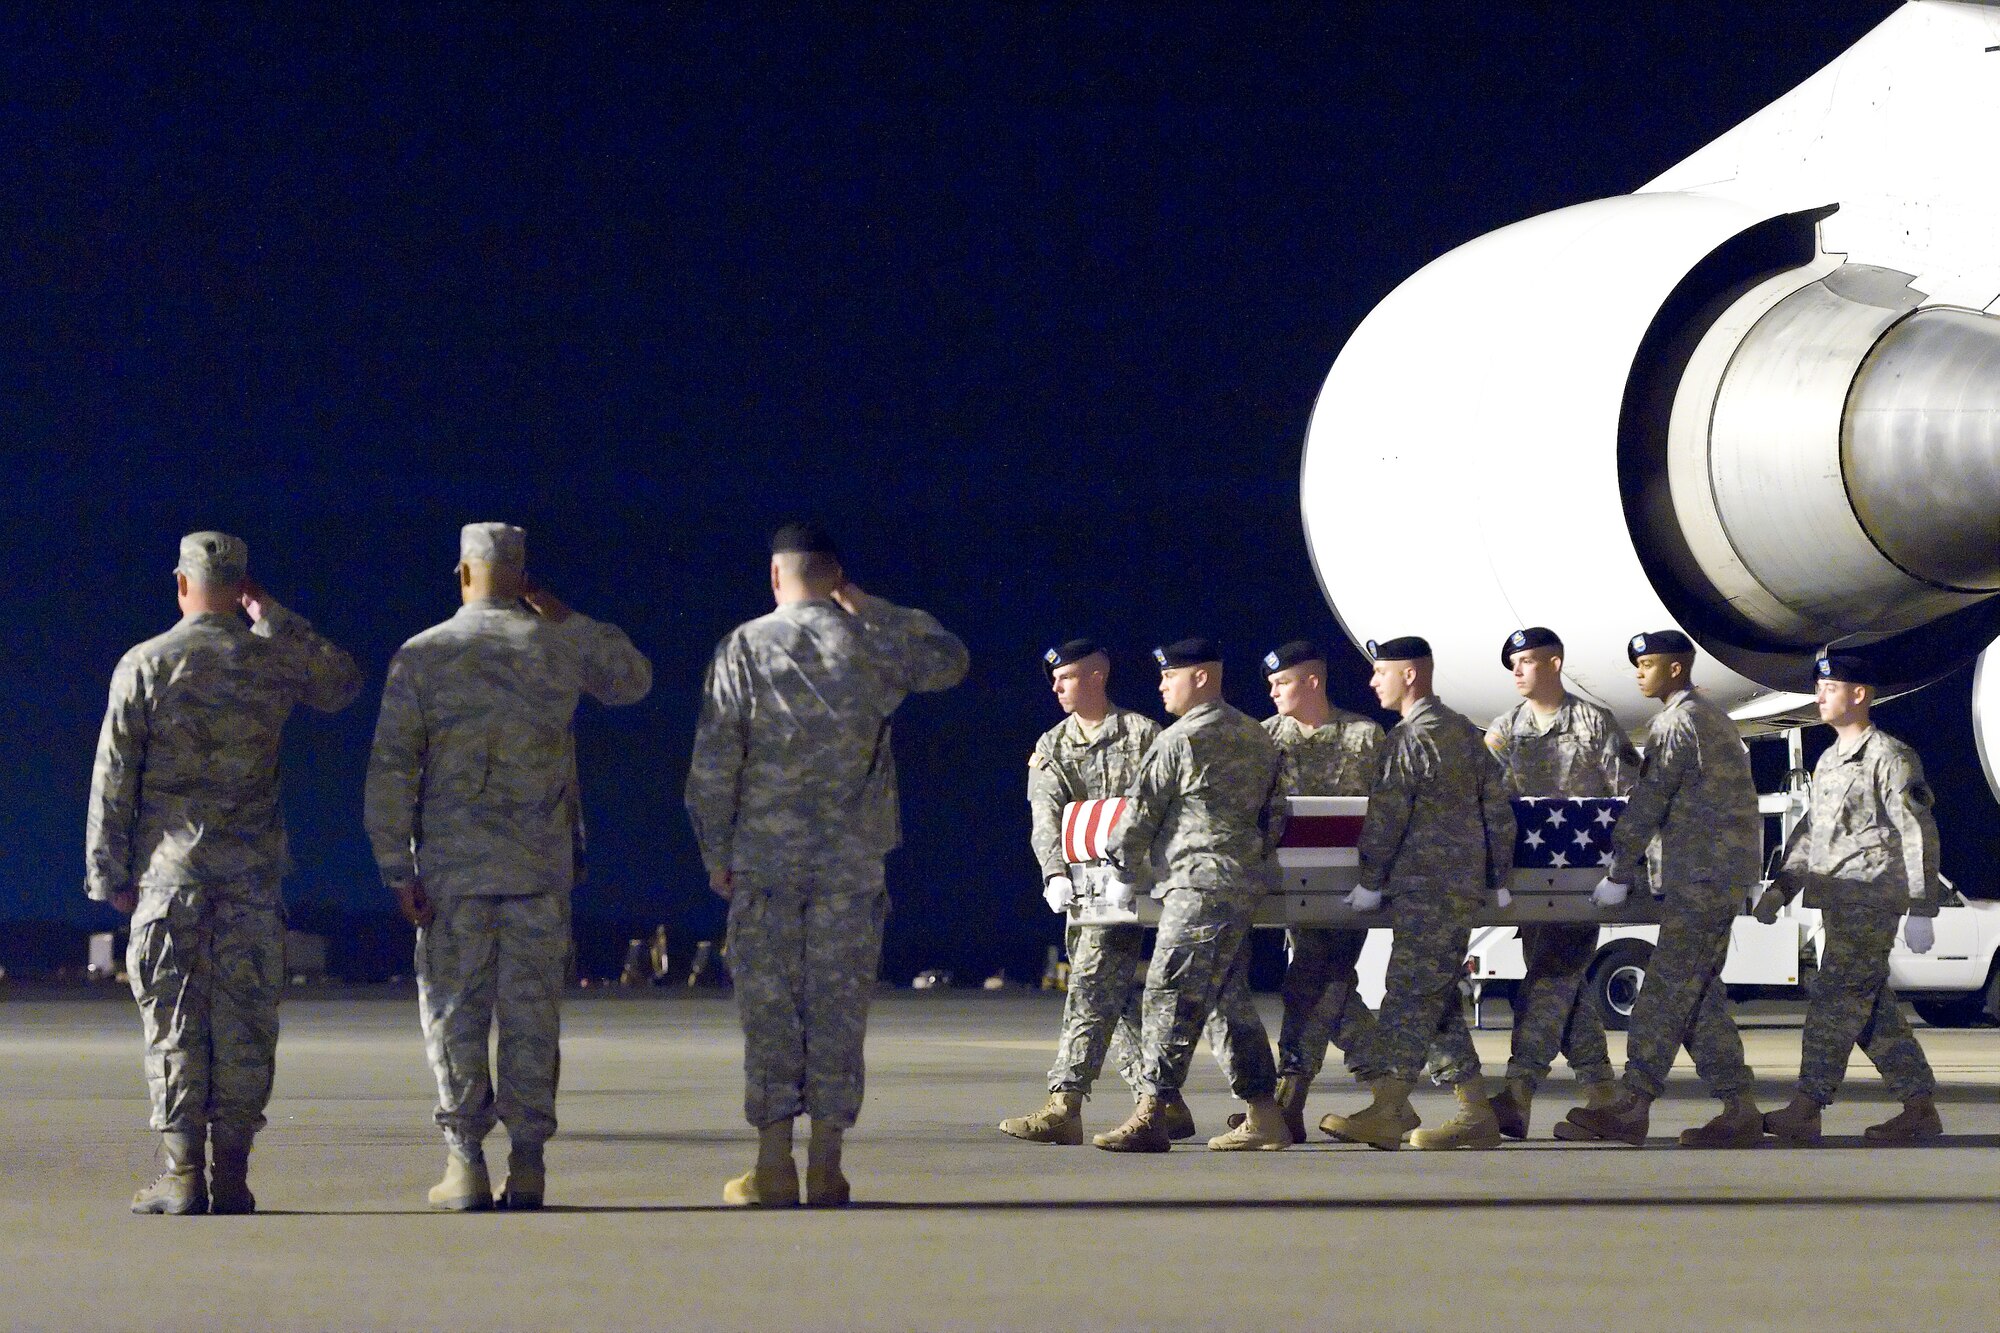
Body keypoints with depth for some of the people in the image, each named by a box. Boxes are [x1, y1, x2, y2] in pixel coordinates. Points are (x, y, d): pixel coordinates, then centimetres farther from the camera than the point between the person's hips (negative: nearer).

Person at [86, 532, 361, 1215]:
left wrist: (109, 874, 5)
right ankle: (231, 1173, 1)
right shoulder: (275, 661, 3)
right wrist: (273, 616, 22)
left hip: (170, 869, -1)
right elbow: (344, 683, 25)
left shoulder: (144, 665, -2)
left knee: (174, 1022, 0)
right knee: (244, 1021, 4)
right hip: (253, 872, 1)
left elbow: (113, 777, -2)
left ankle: (182, 1175, -3)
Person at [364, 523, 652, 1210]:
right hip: (542, 868, 1)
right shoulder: (563, 645, 3)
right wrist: (558, 612, 19)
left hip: (452, 866, -1)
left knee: (454, 1010, 4)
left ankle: (465, 1163, 0)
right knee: (532, 1011, 5)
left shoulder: (420, 656, -1)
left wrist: (397, 870, -3)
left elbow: (391, 771, -6)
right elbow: (633, 678, 25)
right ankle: (527, 1165, 4)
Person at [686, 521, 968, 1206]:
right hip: (853, 858, 1)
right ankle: (826, 1168, 3)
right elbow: (949, 660, 23)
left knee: (769, 1006, 2)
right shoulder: (872, 644, 2)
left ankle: (773, 1167, 1)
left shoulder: (744, 648, -2)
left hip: (765, 855, -1)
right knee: (839, 1005, 4)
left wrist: (716, 854, 6)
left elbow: (714, 761, -4)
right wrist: (870, 609, 23)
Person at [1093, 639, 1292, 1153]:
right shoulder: (1256, 737, 18)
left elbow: (1141, 810, -3)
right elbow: (1275, 813, 22)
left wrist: (1124, 872, 10)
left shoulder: (1180, 740, -7)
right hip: (1247, 884, 9)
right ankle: (1264, 1117, 13)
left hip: (1202, 883, -9)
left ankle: (1151, 1114, -18)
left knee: (1170, 994, -12)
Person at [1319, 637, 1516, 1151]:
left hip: (1425, 889, -9)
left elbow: (1386, 817, -15)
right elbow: (1498, 807, 18)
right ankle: (1476, 1115, 10)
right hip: (1466, 886, 9)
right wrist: (1500, 875, 22)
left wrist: (1370, 882, -8)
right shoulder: (1464, 731, 17)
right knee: (1437, 1000, 11)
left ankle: (1388, 1112, -15)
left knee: (1408, 995, -11)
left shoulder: (1409, 737, -11)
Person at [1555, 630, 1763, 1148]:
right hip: (1727, 871, 10)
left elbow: (1648, 803, -13)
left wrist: (1619, 875, -8)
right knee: (1698, 991, 10)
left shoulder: (1676, 722, -11)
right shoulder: (1712, 718, 20)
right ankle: (1738, 1110, 8)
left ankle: (1632, 1107, -11)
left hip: (1702, 875, -10)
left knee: (1667, 989, -10)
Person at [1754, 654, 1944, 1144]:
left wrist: (1921, 911, -14)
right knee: (1873, 1011, 10)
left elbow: (1919, 835, -10)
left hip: (1871, 897, -9)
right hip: (1838, 900, 9)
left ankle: (1804, 1112, -13)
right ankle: (1920, 1109, 15)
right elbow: (1810, 829, 25)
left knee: (1836, 1002, -11)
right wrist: (1783, 886, 13)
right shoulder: (1828, 760, 19)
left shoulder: (1889, 757, -7)